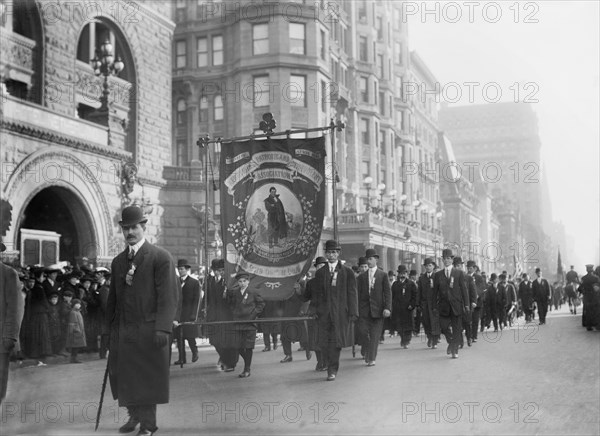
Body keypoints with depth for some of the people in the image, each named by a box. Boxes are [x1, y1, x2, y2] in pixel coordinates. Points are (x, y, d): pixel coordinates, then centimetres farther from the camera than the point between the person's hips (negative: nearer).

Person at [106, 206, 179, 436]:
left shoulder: (161, 257, -5)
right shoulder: (118, 261, 14)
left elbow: (168, 296, -11)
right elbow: (113, 297, 15)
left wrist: (163, 328, -18)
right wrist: (110, 327, 10)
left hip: (149, 330, -5)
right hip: (122, 331, 5)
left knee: (148, 378, 3)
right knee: (124, 376, 10)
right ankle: (134, 415, 32)